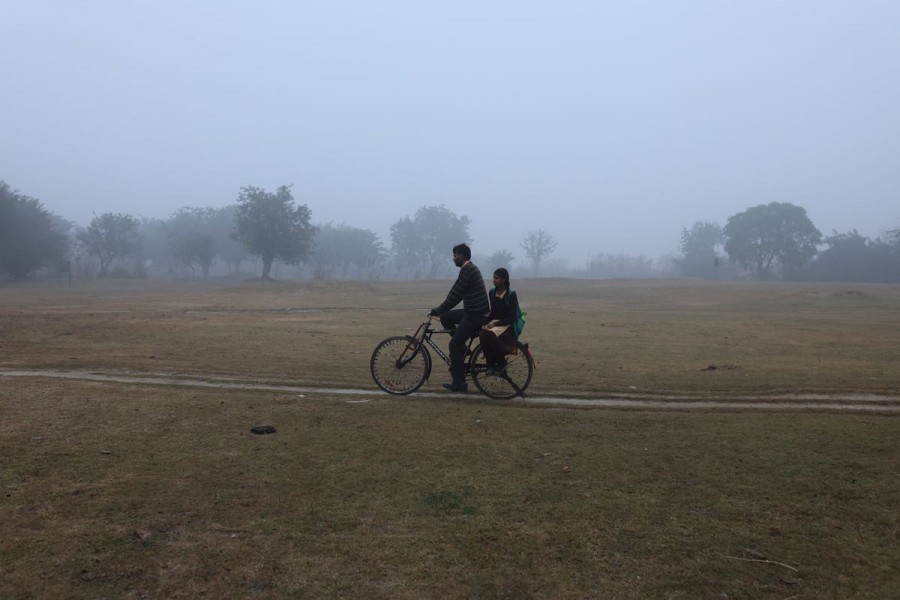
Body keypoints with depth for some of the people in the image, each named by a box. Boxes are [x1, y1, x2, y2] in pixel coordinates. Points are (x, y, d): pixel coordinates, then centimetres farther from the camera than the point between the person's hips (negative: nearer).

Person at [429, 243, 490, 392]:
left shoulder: (467, 270, -16)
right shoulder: (471, 268, 17)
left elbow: (455, 294, -18)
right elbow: (457, 294, 21)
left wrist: (437, 311, -11)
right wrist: (440, 311, 20)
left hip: (476, 314, -10)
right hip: (473, 311, 10)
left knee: (454, 344, -8)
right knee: (445, 317, 14)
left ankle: (459, 383, -3)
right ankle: (461, 349, 15)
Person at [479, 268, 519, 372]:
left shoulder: (511, 294, -9)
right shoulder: (492, 292, 7)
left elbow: (512, 317, -12)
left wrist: (495, 324, -20)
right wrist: (488, 322, -4)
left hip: (507, 324, -5)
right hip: (493, 322, 5)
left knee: (491, 334, -35)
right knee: (482, 334, -30)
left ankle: (501, 362, -15)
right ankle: (490, 362, -16)